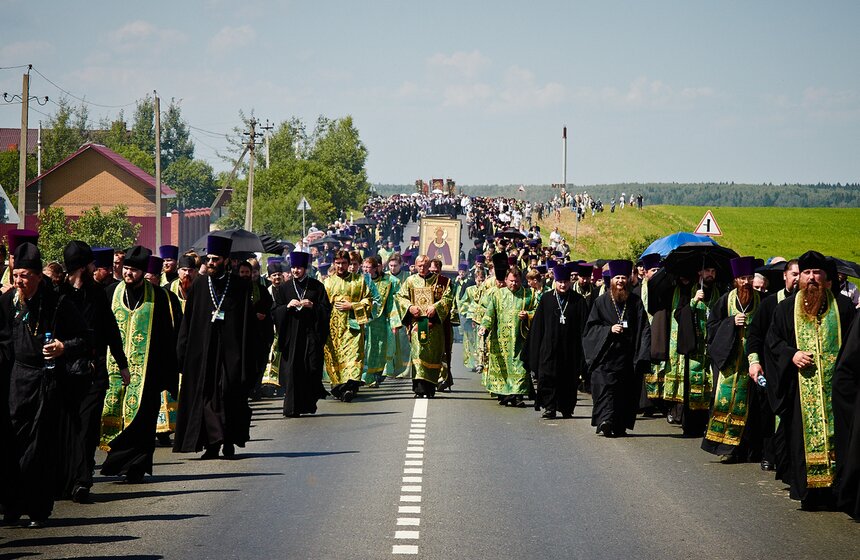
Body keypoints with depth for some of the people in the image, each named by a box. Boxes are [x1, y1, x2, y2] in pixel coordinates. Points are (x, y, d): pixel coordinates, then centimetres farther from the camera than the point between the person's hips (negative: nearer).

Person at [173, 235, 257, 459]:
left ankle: (229, 441, 10)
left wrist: (250, 354, -5)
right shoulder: (199, 286, 8)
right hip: (203, 351, 2)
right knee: (206, 395, -4)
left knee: (230, 395, -2)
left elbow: (249, 322, 1)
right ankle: (212, 443, -2)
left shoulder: (241, 287, 2)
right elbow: (188, 321, 8)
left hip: (231, 350, -2)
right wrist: (183, 351, 2)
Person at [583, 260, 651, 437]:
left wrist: (642, 355, -6)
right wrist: (609, 329, -12)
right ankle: (606, 419, -24)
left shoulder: (635, 302, 8)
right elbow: (591, 327, 5)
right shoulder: (601, 302, 7)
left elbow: (644, 329, 5)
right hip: (606, 354, -1)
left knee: (626, 389, -1)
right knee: (606, 385, -14)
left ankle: (620, 425, 3)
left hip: (628, 356, 1)